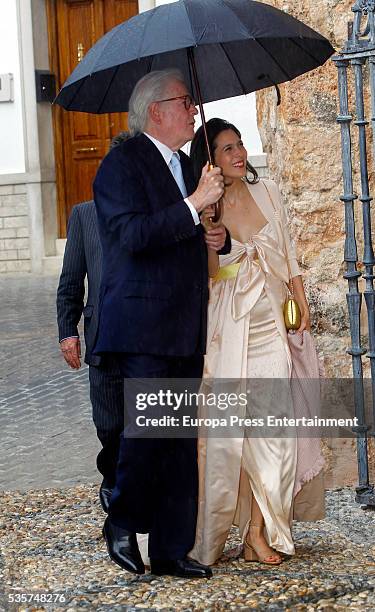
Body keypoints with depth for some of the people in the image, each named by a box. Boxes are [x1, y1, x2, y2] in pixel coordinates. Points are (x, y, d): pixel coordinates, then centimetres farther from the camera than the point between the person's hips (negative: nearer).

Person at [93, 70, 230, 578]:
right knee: (147, 428, -9)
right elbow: (134, 235, -21)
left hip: (186, 329, 8)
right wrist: (193, 205, -21)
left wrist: (218, 238, 10)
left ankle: (172, 550, 13)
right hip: (144, 327, -8)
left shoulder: (184, 166, 20)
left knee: (182, 440, 7)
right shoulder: (123, 163, -7)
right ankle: (122, 522, 14)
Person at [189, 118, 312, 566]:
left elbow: (287, 252, 14)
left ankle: (258, 530, 0)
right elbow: (211, 271, -8)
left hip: (270, 323, 3)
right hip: (229, 327, -3)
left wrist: (302, 303, 10)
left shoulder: (266, 192, 8)